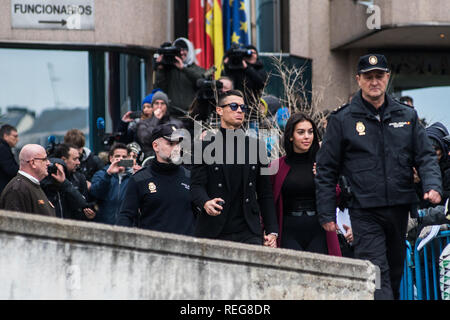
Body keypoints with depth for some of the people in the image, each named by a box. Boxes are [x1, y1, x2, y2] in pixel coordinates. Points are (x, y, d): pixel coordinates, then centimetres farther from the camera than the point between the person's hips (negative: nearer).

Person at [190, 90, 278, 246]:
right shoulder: (205, 145, 4)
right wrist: (205, 203, -26)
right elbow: (197, 185, -4)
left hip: (249, 233, 2)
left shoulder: (256, 146, 13)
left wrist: (271, 230, 8)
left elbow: (265, 192, 15)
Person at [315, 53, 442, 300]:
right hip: (365, 212, -4)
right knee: (376, 275, -14)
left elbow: (425, 156, 12)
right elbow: (326, 170, 3)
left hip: (399, 209, 4)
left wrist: (432, 186, -9)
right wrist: (326, 214, -2)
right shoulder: (342, 120, 1)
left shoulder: (406, 116, 11)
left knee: (395, 273, 12)